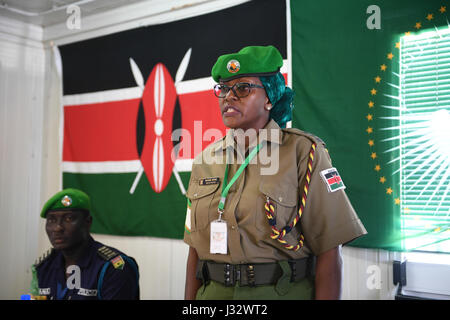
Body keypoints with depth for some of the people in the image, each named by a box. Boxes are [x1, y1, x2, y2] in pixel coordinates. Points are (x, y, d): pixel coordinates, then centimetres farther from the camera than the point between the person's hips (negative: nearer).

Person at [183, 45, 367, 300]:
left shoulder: (303, 152, -9)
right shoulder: (206, 160, 5)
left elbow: (329, 250, -12)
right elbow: (196, 247, 8)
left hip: (282, 291, -3)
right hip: (212, 291, 4)